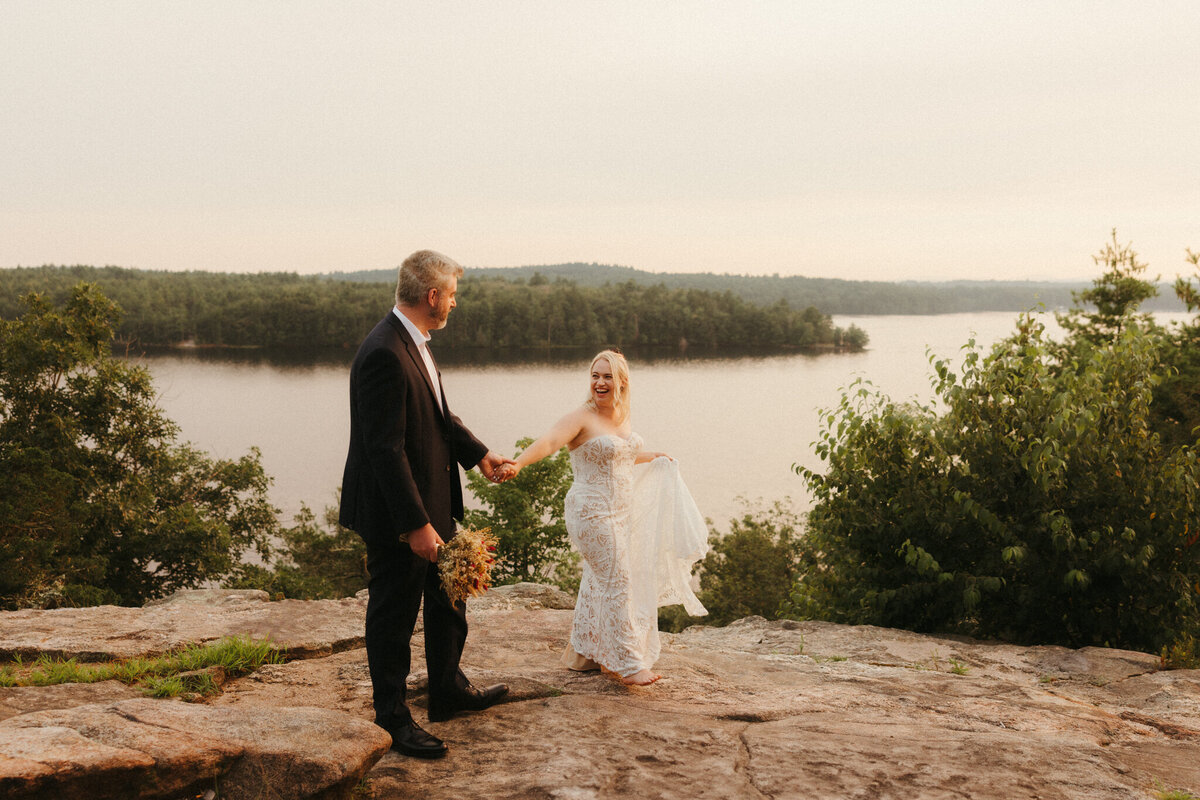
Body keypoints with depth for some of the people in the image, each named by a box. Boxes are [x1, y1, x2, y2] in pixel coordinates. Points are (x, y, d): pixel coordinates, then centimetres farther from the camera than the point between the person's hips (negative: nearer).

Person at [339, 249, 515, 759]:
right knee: (394, 616, 6)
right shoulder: (384, 354, -25)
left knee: (448, 599, 23)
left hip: (432, 503, 10)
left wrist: (479, 453, 16)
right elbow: (386, 449, -28)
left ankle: (449, 692, 41)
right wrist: (416, 524, -27)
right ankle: (392, 719, 22)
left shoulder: (414, 344, 6)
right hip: (397, 513, -10)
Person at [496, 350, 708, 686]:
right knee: (616, 581, -8)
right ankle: (628, 664, -2)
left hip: (622, 512, 8)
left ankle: (583, 654, 28)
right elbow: (548, 442, -33)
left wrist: (655, 457, 43)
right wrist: (517, 463, -51)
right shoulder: (581, 418, -15)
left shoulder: (622, 415, 9)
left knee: (598, 580, 15)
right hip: (592, 512, -8)